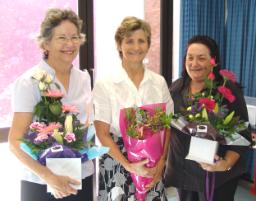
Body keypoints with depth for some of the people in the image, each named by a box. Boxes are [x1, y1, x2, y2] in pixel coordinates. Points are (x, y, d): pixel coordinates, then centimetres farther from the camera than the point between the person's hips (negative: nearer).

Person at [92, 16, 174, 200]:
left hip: (153, 166, 3)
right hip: (118, 164, -2)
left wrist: (162, 161, -6)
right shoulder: (105, 85, -7)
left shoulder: (159, 82, 3)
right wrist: (128, 165, -15)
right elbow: (102, 133, -8)